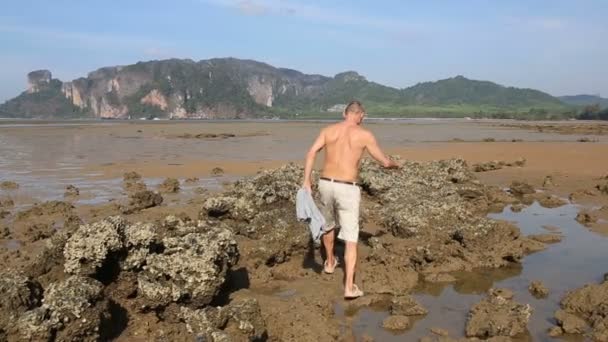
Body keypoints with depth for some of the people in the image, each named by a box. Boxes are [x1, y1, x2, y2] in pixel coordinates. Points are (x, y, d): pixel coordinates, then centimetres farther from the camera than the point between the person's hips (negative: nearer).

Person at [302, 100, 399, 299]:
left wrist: (306, 181, -9)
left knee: (328, 224, 30)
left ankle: (330, 262, 48)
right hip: (347, 189, -3)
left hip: (326, 184, 4)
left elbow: (311, 152, -6)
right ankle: (349, 287, -6)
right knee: (350, 239, 1)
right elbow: (384, 162, 5)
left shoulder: (328, 130, 7)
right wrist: (395, 165, 28)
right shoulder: (365, 135, -1)